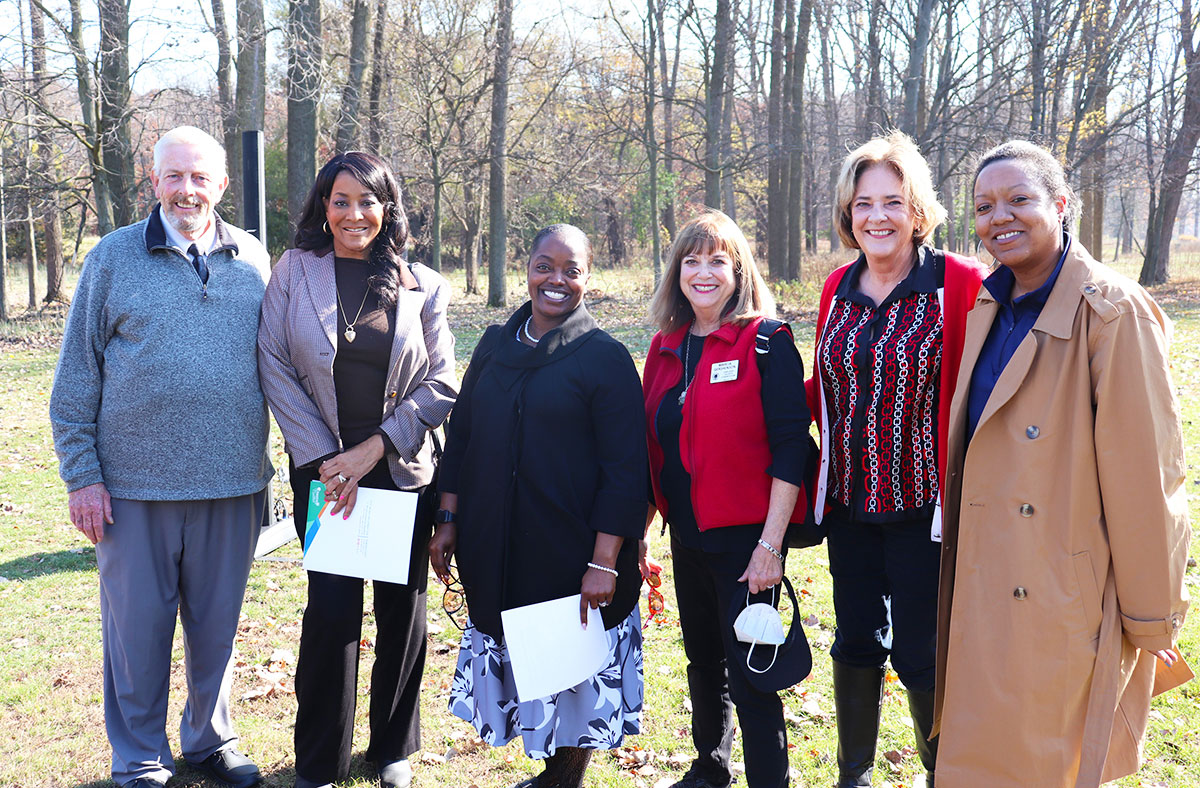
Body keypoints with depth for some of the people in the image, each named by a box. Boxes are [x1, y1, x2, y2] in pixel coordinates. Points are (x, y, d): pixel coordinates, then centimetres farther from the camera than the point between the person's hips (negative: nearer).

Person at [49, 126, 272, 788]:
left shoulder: (252, 261, 6)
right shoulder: (113, 258, 1)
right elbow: (75, 379, 1)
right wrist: (81, 475, -4)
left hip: (231, 484, 2)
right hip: (134, 485, -2)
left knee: (217, 625, 14)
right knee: (137, 629, 7)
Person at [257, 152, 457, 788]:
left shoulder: (422, 287, 3)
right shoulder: (295, 273, 1)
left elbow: (441, 384, 0)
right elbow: (275, 368, -4)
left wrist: (373, 449, -11)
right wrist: (324, 460, -10)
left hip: (402, 469, 2)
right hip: (323, 469, -1)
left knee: (403, 606, 8)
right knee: (332, 607, -6)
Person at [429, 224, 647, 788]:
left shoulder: (605, 358, -9)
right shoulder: (495, 345, 6)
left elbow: (625, 469, -12)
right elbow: (460, 437, 12)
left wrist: (604, 562, -17)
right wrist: (448, 522, 7)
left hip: (571, 556, -5)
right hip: (495, 551, 5)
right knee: (513, 657, 14)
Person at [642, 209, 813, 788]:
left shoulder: (766, 341, -10)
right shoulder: (666, 347, 8)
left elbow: (790, 446, -14)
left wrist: (770, 543, -18)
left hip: (744, 536, -6)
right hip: (686, 534, 7)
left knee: (749, 675, -3)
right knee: (702, 660, 21)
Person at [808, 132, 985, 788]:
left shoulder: (960, 283, -10)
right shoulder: (839, 289, 7)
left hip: (925, 507, -5)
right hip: (849, 503, 5)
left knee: (921, 657, 3)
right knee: (856, 643, 18)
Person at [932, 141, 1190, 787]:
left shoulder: (1111, 312, -15)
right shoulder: (989, 308, 7)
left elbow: (1143, 473, -14)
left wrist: (1151, 614, -11)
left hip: (1065, 598, -7)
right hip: (985, 586, 7)